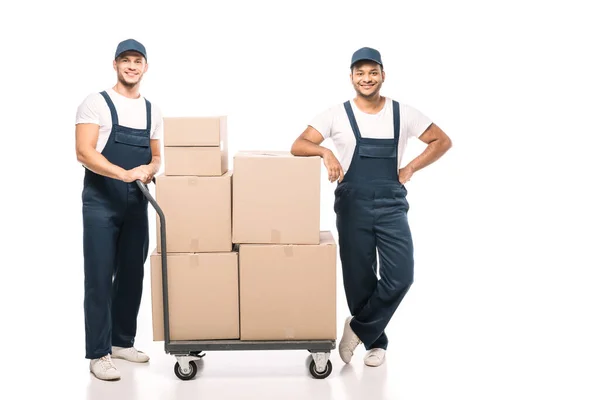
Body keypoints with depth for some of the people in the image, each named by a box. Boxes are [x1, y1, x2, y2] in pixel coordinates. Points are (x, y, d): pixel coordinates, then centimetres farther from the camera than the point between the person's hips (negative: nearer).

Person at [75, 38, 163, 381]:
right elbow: (84, 152, -15)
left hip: (137, 203, 6)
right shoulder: (96, 104, -5)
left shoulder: (153, 111, 12)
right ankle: (99, 354, 3)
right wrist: (124, 174, -28)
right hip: (101, 202, -6)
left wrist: (150, 169, -6)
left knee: (132, 275, 12)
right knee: (100, 277, -4)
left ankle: (123, 341, 26)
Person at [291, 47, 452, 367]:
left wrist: (410, 168, 0)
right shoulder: (337, 114, 1)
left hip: (392, 205, 1)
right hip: (353, 206, -1)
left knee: (400, 276, -11)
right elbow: (298, 145, -4)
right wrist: (325, 152, -25)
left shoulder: (403, 113, 4)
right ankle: (375, 341, 26)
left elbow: (442, 141, 11)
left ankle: (358, 328, 11)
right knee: (359, 279, 5)